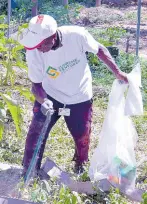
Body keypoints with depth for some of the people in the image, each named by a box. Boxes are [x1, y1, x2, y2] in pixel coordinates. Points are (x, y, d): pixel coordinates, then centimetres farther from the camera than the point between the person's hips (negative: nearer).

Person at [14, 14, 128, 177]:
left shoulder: (77, 35, -29)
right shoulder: (33, 52, -25)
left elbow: (99, 50, -9)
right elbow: (36, 84, -13)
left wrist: (117, 72, -8)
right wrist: (42, 100, -33)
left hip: (80, 99, 0)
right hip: (50, 96, 0)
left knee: (82, 138, 13)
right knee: (35, 133, -7)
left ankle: (80, 169, 41)